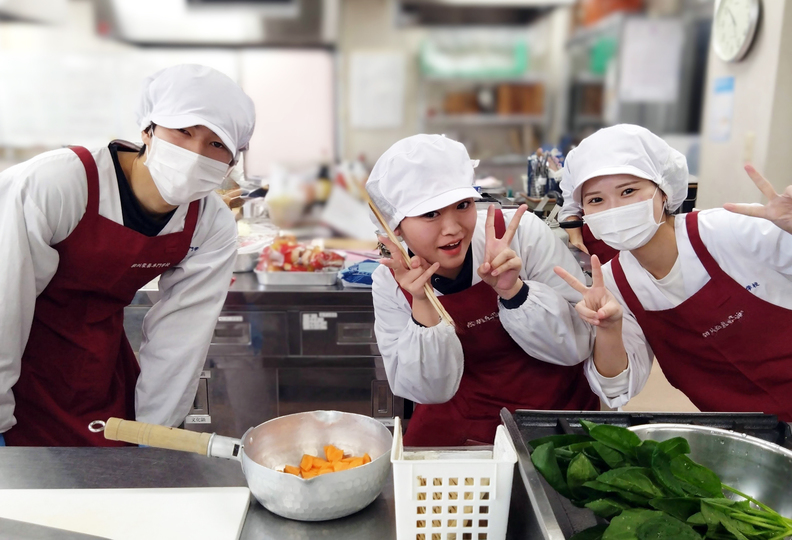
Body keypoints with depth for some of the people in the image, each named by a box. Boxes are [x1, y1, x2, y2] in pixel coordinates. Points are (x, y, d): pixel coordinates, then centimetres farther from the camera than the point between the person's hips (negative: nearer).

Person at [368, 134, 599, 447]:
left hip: (558, 412, 1)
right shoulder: (391, 283, -11)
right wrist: (423, 307, -26)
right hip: (457, 428, 0)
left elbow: (577, 346, -14)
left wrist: (512, 290, -30)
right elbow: (430, 391, -11)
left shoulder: (523, 233, -18)